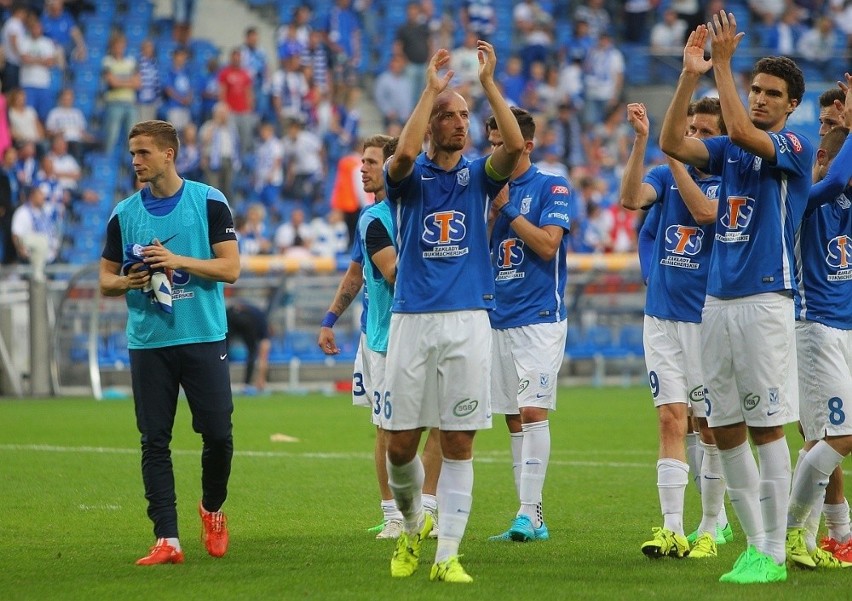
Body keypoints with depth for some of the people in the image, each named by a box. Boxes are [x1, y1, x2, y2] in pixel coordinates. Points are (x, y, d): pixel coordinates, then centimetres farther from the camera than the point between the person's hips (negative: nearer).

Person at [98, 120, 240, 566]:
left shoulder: (209, 202, 0)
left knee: (217, 434, -1)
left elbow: (230, 268, -4)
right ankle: (167, 539, -1)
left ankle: (212, 510, 26)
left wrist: (178, 261, -16)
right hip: (148, 341, 2)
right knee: (154, 441, -2)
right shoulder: (124, 214, 8)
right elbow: (106, 280, 13)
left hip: (203, 339, -2)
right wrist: (130, 282, -10)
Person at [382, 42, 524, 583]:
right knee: (401, 444, 2)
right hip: (413, 320, 0)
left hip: (469, 321, 0)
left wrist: (488, 81, -14)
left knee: (459, 445, -2)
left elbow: (515, 145, -12)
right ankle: (413, 524, 29)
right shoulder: (410, 176, 4)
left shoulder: (479, 174, 8)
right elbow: (404, 154, -20)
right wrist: (431, 87, -16)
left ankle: (448, 554, 2)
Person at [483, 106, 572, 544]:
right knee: (514, 420, 5)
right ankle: (531, 518, 8)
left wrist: (508, 208, -11)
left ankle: (529, 513, -16)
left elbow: (548, 245, -14)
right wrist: (492, 209, -6)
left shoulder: (552, 187, -3)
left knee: (532, 412, -13)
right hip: (499, 318, 6)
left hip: (539, 317, -6)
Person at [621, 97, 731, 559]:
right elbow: (631, 199, -12)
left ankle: (713, 523, 18)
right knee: (670, 421, -5)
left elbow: (703, 211, -23)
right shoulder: (666, 175, 7)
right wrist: (641, 140, -22)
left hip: (709, 321, -3)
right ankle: (672, 530, -9)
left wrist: (675, 156, -23)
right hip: (662, 317, 3)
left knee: (712, 428, 5)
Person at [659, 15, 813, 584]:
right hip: (717, 301, 7)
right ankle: (755, 544, 14)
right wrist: (690, 74, -8)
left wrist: (723, 62, -18)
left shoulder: (797, 148, -4)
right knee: (725, 429, 7)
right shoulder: (730, 149, 14)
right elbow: (673, 143, 0)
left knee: (766, 427, -7)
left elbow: (740, 131, -20)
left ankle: (773, 554, -3)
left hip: (765, 299, -7)